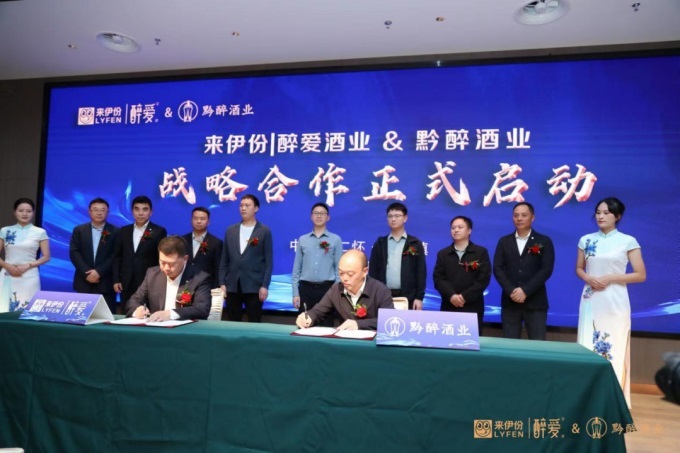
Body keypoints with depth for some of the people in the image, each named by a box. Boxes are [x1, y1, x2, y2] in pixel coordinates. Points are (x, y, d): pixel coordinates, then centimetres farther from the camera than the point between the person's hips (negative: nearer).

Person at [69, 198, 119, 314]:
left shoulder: (115, 231, 3)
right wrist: (87, 273, -11)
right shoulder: (79, 230, 10)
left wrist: (99, 272, -15)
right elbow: (74, 253, 1)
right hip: (84, 282, 2)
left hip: (105, 283, -2)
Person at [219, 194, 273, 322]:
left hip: (254, 286, -3)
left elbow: (268, 261, -2)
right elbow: (224, 260, 11)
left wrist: (265, 285, -9)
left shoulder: (264, 231, 1)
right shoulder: (230, 231, 11)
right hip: (232, 286, 3)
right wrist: (222, 283, 3)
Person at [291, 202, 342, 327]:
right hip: (306, 288, 2)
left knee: (326, 326, 3)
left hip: (327, 288, -2)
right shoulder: (302, 240, 8)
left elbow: (338, 268, 2)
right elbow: (297, 269, 8)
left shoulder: (336, 240, 3)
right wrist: (295, 293, 3)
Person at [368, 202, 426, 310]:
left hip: (408, 297, -1)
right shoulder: (380, 244, 9)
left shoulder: (415, 244, 5)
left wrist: (419, 297, -5)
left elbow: (421, 272, 2)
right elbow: (373, 271, 7)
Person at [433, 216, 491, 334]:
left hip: (472, 307, -2)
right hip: (449, 306, 2)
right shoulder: (443, 254, 11)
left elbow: (484, 279, -5)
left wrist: (465, 296, -14)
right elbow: (438, 278, 2)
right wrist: (451, 295, -15)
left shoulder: (481, 252, 5)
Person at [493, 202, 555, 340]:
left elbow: (546, 269, -6)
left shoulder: (544, 241, 5)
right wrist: (511, 291, -12)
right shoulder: (504, 242, 11)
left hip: (535, 302, -2)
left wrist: (525, 291, -15)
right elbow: (497, 268, 2)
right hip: (510, 301, 2)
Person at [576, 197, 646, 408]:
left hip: (615, 302, -3)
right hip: (591, 300, 3)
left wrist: (610, 278, -14)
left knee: (614, 348, 2)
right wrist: (589, 279, -7)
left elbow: (641, 275, -3)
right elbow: (579, 269, 14)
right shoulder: (586, 240, 6)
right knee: (588, 346, 4)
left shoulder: (628, 241, -3)